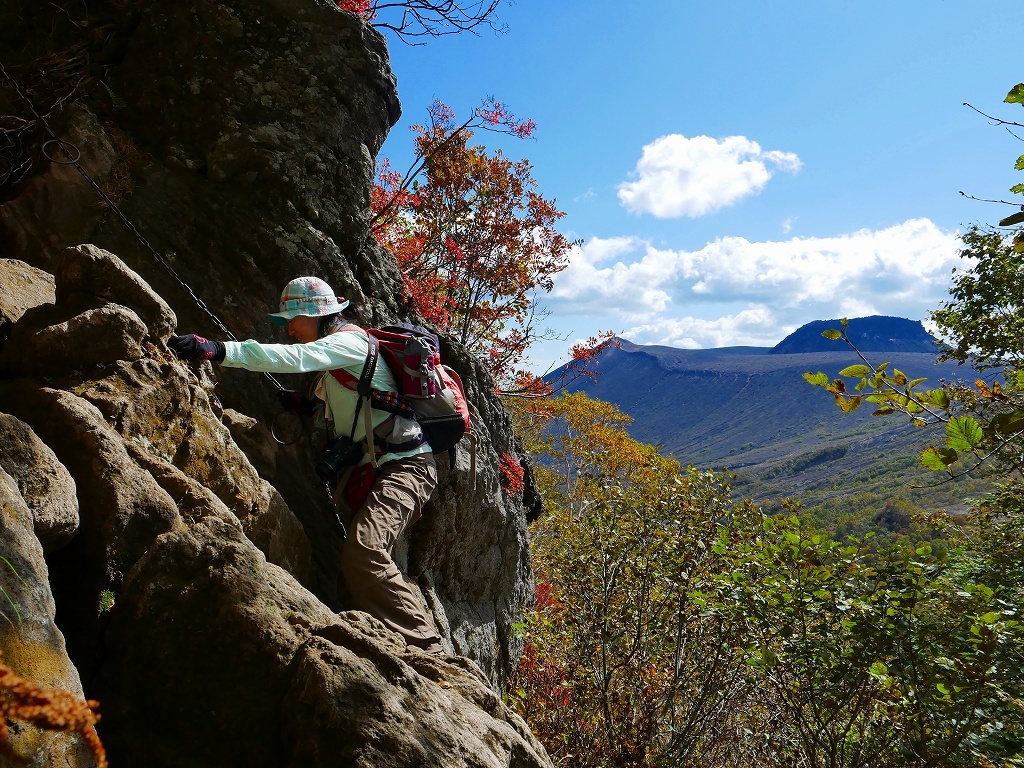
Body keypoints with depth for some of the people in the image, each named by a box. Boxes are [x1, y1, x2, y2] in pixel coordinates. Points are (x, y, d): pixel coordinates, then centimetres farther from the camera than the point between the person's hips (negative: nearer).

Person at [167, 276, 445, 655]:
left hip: (404, 466, -10)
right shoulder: (336, 351, 22)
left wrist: (216, 349, -32)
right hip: (373, 471, 11)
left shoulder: (349, 341, -9)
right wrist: (308, 403, 10)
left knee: (363, 551, -25)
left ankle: (427, 648, -22)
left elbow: (292, 357, -26)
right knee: (358, 557, 6)